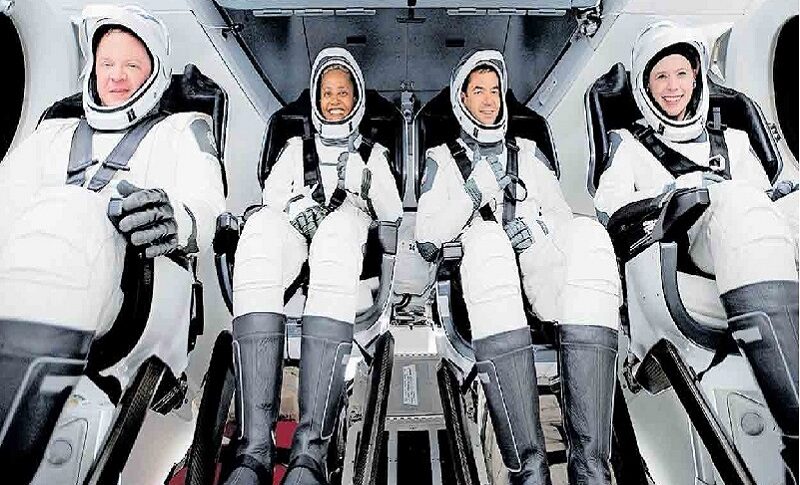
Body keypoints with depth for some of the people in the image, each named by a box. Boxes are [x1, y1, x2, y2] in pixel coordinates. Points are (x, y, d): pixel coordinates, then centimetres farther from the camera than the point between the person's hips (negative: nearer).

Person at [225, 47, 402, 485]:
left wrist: (370, 183, 0)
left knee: (339, 228, -40)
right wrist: (299, 204, -3)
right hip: (293, 225, 2)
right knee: (261, 225, -37)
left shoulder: (372, 151, 30)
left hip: (348, 226, -1)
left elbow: (393, 214, 19)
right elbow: (272, 193, 17)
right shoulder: (296, 146, 34)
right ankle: (255, 449, -45)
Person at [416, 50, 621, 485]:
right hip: (483, 285, -2)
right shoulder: (442, 159, 23)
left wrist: (537, 232, -5)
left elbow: (564, 220, 18)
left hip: (542, 271, 2)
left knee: (587, 233, -31)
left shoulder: (528, 153, 30)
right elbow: (427, 240, 8)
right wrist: (476, 190, -3)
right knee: (487, 241, -37)